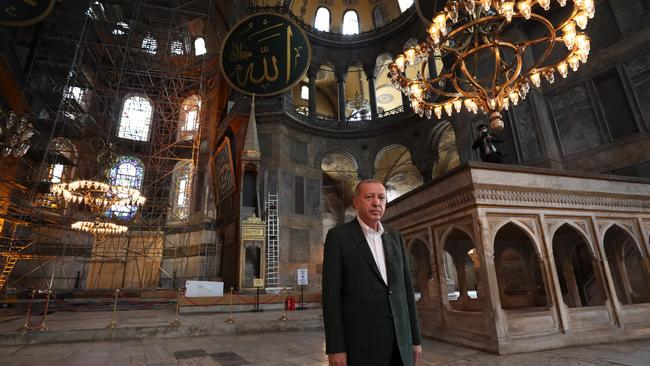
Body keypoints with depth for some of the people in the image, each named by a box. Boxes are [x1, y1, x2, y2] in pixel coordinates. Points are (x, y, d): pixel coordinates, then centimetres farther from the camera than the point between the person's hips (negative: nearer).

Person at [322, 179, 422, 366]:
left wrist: (414, 338, 11)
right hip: (360, 339, -5)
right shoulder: (338, 236, -3)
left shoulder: (395, 238, 12)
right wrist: (335, 347, -12)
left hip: (399, 338, 5)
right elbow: (331, 292, -8)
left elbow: (405, 288, 13)